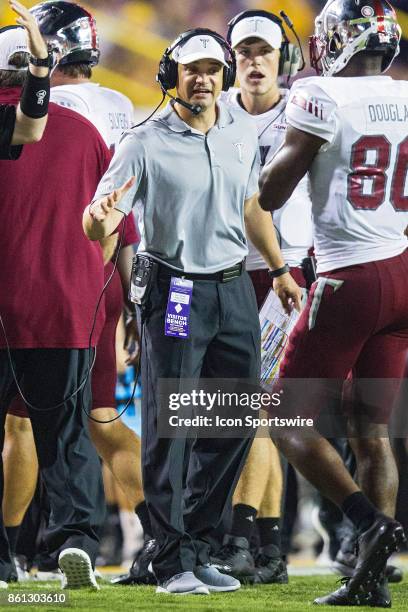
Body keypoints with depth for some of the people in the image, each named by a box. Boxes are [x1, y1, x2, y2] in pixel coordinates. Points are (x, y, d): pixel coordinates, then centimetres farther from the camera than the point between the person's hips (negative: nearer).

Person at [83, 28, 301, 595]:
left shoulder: (242, 133, 7)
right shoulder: (145, 144, -10)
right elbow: (97, 228, -16)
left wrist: (279, 268, 26)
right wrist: (100, 218, -39)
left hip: (234, 290, 6)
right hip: (175, 291, -6)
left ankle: (195, 546, 17)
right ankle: (173, 563, -3)